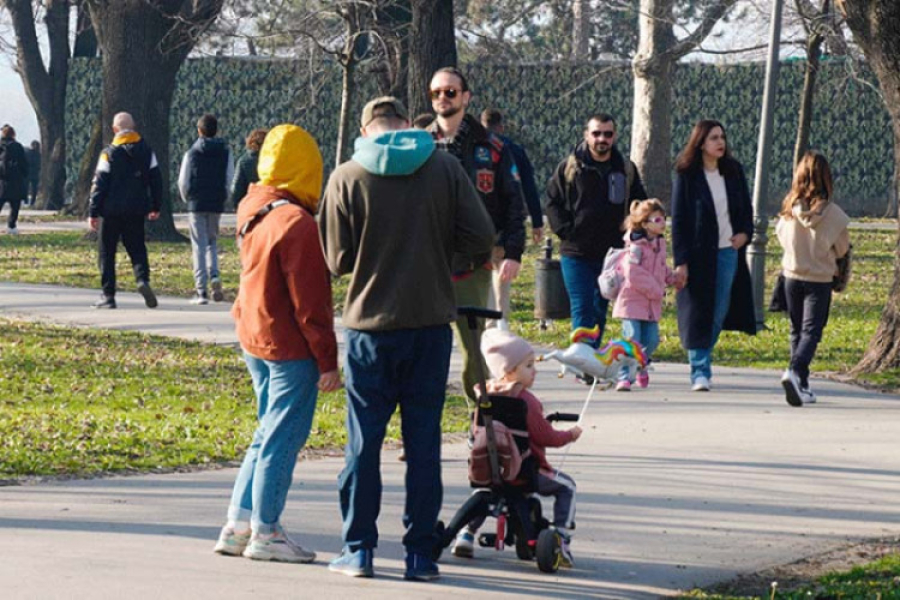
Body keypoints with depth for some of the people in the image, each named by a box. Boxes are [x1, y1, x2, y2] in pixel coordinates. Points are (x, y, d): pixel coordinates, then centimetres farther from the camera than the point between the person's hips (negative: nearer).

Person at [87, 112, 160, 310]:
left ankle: (108, 295, 5)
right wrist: (156, 207, 19)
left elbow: (99, 185, -8)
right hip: (136, 212, 3)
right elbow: (156, 179, 9)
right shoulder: (146, 151, 5)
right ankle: (143, 278, -19)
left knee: (106, 252, 6)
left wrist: (93, 212, -4)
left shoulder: (109, 153, -7)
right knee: (137, 248, 10)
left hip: (111, 211, -3)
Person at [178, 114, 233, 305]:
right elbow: (231, 179, 0)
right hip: (217, 204, 2)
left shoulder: (192, 153, -4)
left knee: (199, 246, 2)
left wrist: (187, 199, 14)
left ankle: (201, 290, -2)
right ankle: (214, 276, -7)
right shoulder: (225, 152, 1)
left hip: (196, 204, -2)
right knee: (212, 241, 18)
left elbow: (183, 182, -3)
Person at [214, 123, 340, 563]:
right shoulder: (296, 223, -19)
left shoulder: (251, 211, 5)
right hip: (289, 345, -9)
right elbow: (310, 299, -17)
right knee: (283, 437, 0)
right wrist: (328, 358, -13)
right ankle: (265, 532, 5)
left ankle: (239, 524, 19)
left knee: (270, 432, 18)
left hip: (253, 338, 9)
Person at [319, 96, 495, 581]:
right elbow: (479, 238, -3)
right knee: (424, 441, 6)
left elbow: (337, 259, -3)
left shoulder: (347, 178, -6)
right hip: (431, 322, 1)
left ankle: (359, 549, 10)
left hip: (370, 326, -1)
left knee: (364, 440, 7)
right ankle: (420, 553, 7)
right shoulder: (445, 168, -2)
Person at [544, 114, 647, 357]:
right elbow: (551, 201, 3)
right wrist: (566, 230, -7)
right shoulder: (570, 167, -1)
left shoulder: (626, 169, 7)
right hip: (577, 253, -3)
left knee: (600, 310, 11)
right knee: (582, 310, -9)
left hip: (611, 253, 3)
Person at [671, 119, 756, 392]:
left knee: (719, 311, 6)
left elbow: (746, 208, 17)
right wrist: (680, 261, -11)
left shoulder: (733, 171, 6)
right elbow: (678, 219, -6)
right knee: (698, 313, -4)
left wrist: (745, 232, -3)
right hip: (698, 254, -4)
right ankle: (700, 372, -1)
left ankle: (702, 359, 24)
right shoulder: (687, 175, -6)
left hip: (728, 253, 4)